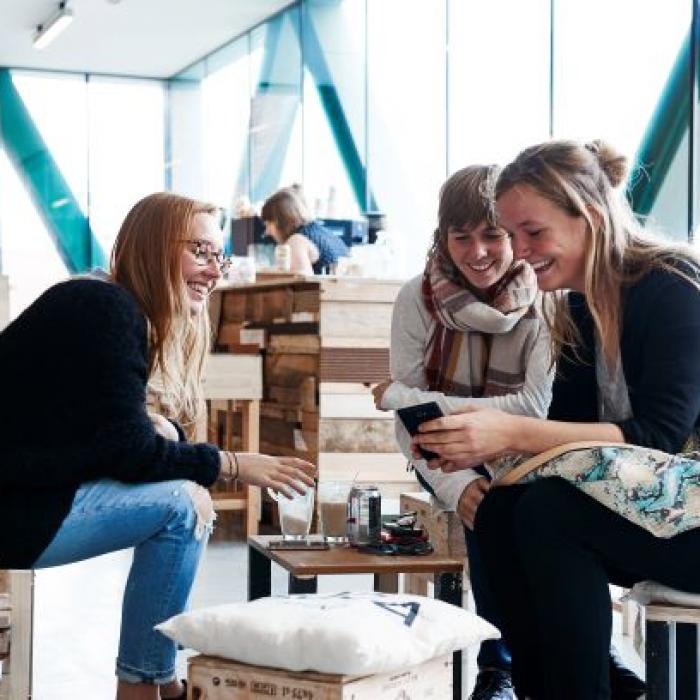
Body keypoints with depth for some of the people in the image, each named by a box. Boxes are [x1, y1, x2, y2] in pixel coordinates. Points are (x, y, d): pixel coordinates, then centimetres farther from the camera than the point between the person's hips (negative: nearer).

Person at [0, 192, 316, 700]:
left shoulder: (134, 316, 11)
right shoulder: (103, 309, -17)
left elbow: (123, 437, 12)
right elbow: (127, 452, -19)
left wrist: (159, 430, -9)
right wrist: (232, 464, -12)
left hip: (41, 492, 10)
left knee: (191, 494, 9)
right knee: (178, 504, -14)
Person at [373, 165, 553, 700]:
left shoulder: (545, 301, -13)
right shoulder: (419, 299, -9)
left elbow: (537, 408, -23)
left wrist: (410, 396, -23)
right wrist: (455, 485, -32)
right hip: (448, 458, 1)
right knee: (489, 500, -31)